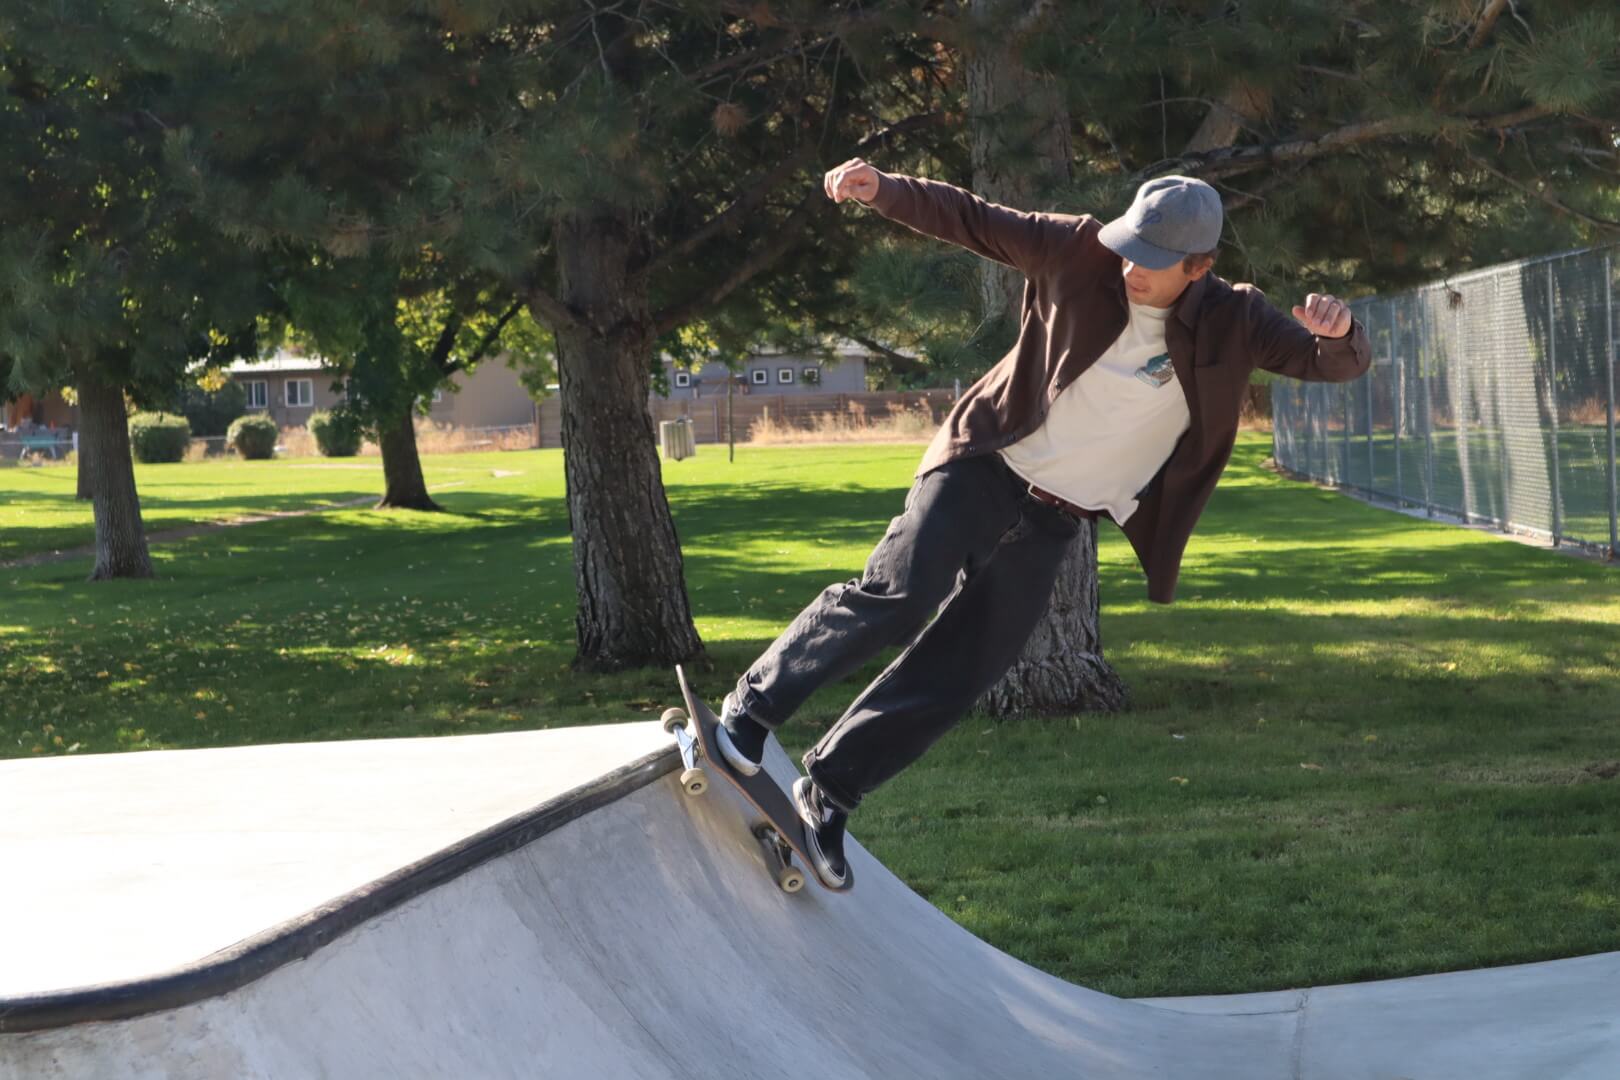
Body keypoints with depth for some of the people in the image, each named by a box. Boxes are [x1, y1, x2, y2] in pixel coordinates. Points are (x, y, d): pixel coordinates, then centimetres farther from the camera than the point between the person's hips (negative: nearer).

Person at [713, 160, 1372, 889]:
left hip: (1053, 523, 2)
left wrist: (1337, 333, -36)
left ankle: (828, 793, 15)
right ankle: (754, 707, -9)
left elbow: (1340, 365, -12)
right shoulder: (1082, 254, -11)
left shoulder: (1232, 327, -9)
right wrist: (881, 190, -22)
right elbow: (971, 220, -7)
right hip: (986, 470, -2)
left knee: (954, 681, -1)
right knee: (898, 596, -25)